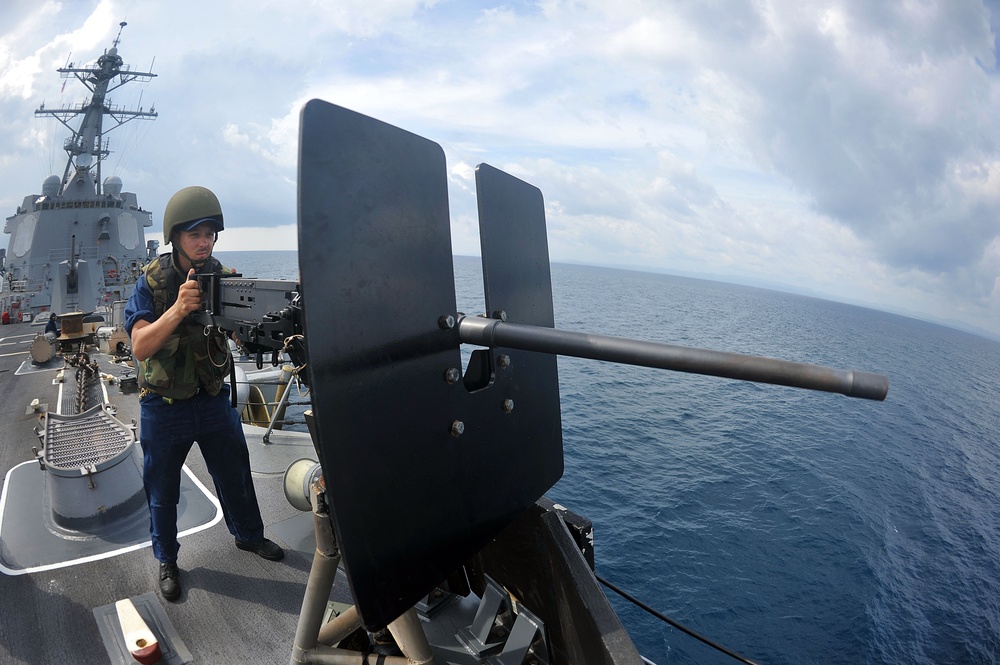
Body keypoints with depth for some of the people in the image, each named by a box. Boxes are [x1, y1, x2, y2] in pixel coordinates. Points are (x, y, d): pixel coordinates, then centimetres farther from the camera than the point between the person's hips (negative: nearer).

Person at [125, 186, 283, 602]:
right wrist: (178, 308, -40)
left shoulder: (222, 276, -4)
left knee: (235, 472, 15)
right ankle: (167, 560, 34)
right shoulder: (152, 282, -13)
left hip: (213, 399, 3)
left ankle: (248, 535, 39)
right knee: (162, 488, 13)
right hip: (164, 407, -3)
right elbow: (140, 346, -23)